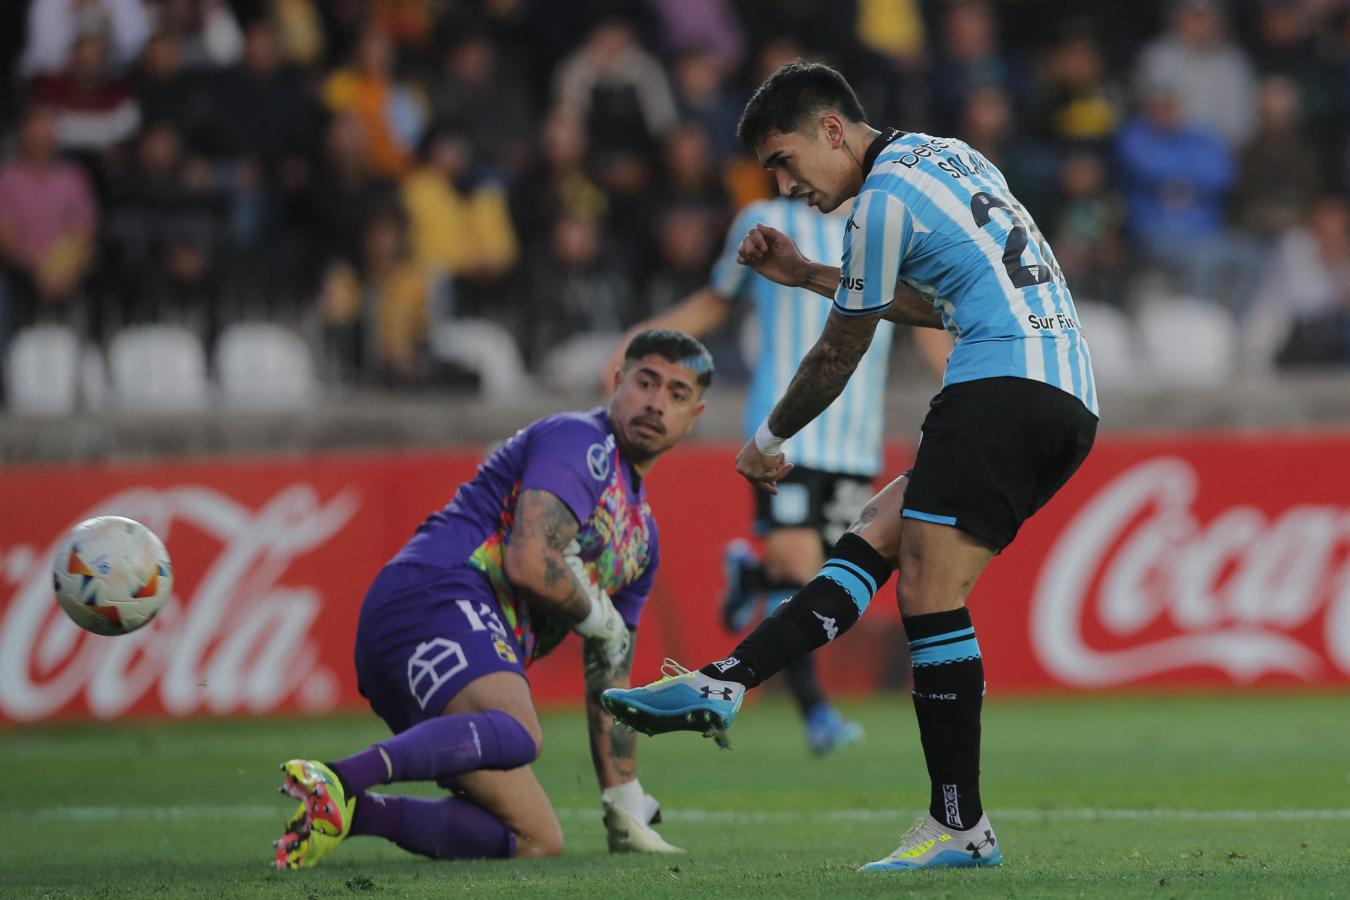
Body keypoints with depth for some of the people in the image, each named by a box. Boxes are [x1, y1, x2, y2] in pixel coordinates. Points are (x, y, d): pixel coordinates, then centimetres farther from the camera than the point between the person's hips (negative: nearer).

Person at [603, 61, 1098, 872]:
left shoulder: (885, 197, -5)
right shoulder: (948, 157, 22)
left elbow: (839, 356, 4)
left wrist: (769, 440, 20)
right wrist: (808, 275, 33)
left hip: (1004, 388, -10)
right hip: (1070, 402, 10)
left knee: (931, 594, -10)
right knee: (877, 532, 8)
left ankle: (961, 827, -12)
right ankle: (724, 684, -1)